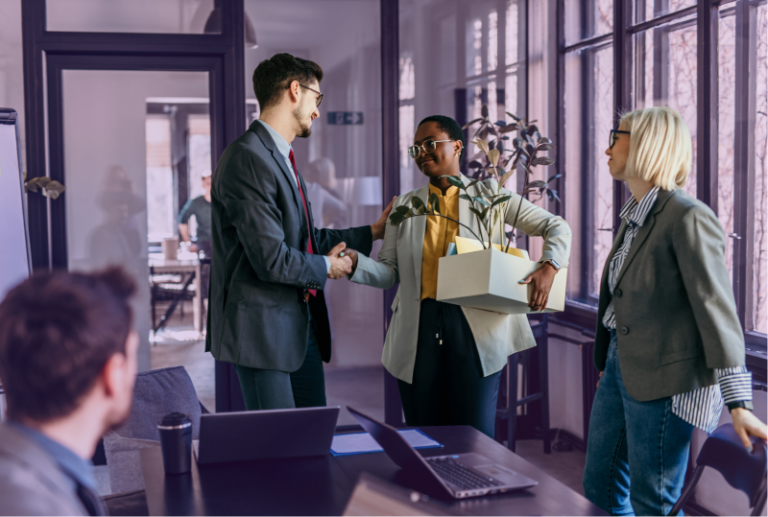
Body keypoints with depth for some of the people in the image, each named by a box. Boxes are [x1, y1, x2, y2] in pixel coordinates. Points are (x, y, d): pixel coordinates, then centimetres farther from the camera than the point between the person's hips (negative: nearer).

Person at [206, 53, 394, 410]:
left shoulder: (281, 159, 15)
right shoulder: (248, 159, -19)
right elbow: (271, 259, -23)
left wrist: (373, 232, 25)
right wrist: (327, 267, -5)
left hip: (301, 325, 10)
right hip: (263, 330, -10)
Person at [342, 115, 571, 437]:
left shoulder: (489, 196, 9)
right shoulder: (404, 206, 14)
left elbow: (556, 227, 11)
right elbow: (388, 272, 9)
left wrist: (549, 268, -7)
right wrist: (355, 262, -11)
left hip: (475, 328, -2)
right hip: (419, 328, 2)